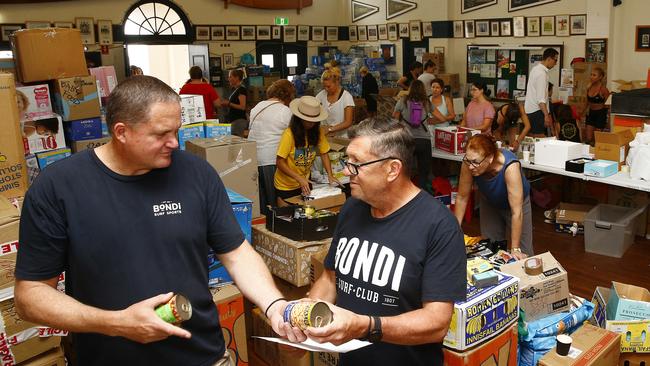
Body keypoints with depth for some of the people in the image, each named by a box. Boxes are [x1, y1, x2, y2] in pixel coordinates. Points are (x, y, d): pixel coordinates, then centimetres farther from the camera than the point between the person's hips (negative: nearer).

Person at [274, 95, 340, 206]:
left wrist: (330, 175, -12)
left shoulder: (318, 132, -7)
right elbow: (279, 162, -20)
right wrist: (299, 179, -28)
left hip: (305, 184, 4)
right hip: (286, 187, -4)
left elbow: (324, 153, 2)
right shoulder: (289, 134, -21)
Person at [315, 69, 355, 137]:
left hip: (340, 137, -3)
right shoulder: (322, 94, 4)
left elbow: (348, 122, -11)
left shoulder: (347, 96, -7)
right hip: (324, 136, 3)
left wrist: (330, 129, -20)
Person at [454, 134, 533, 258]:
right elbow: (462, 197, -18)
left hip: (515, 202, -2)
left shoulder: (510, 166, -41)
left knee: (522, 255, 5)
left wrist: (514, 249, -33)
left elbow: (516, 212, -37)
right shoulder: (469, 163, -32)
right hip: (489, 202, 3)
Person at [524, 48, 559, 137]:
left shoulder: (536, 69, 12)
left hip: (529, 110, 10)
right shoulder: (542, 74, -17)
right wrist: (546, 115, -24)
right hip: (537, 111, -10)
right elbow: (541, 99, -22)